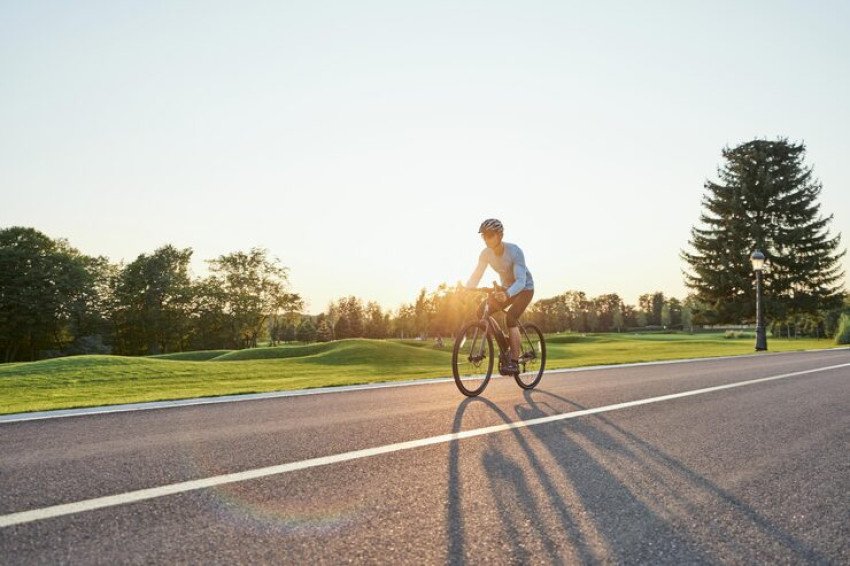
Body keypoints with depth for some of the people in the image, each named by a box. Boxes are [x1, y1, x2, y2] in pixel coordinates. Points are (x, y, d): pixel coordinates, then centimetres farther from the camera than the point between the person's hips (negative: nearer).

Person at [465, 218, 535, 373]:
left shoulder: (514, 251, -30)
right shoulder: (486, 254, -14)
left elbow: (521, 281, -37)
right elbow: (476, 276, -11)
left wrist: (507, 294, -57)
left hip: (524, 288, -6)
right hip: (506, 289, 6)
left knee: (510, 318, -27)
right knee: (482, 312, -11)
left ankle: (514, 362, -23)